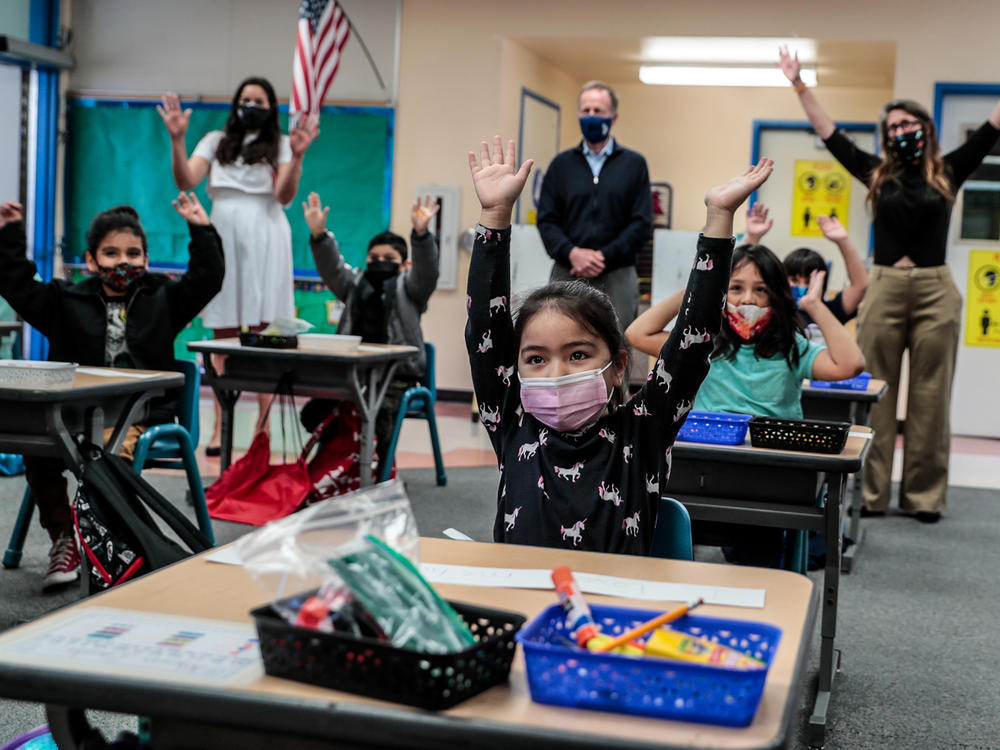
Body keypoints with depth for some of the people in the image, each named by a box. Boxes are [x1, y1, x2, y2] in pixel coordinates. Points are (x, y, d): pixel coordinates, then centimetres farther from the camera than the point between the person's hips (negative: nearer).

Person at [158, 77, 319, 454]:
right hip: (223, 237, 2)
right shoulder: (217, 141, 16)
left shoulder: (279, 144, 9)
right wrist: (177, 140, -9)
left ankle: (262, 429, -1)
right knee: (223, 338, 1)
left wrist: (296, 156, -19)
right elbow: (185, 182, 3)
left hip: (264, 239, -2)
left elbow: (284, 196, -6)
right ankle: (219, 429, 2)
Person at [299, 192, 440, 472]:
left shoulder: (407, 288, 9)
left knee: (377, 419, -31)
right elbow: (331, 267, 4)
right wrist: (318, 234, -15)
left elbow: (426, 270, -11)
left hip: (395, 374, -4)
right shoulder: (356, 284, 20)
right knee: (313, 413, -15)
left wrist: (421, 233, -30)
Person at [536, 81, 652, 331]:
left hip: (615, 278, -1)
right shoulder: (562, 164, 12)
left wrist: (603, 257, -10)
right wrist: (572, 253, -11)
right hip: (566, 275, 1)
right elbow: (546, 219, 7)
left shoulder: (634, 164, 8)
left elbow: (642, 225, 1)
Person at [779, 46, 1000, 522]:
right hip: (884, 290, 1)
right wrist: (799, 85, 10)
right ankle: (870, 493, 9)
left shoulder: (948, 173, 7)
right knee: (875, 394, 2)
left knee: (930, 398, 4)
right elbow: (830, 134, 11)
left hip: (935, 293, 0)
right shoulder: (877, 174, 9)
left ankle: (923, 496, 11)